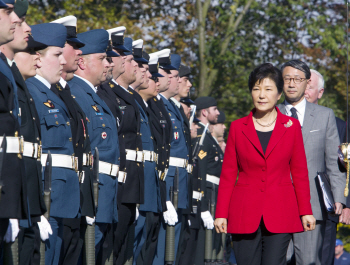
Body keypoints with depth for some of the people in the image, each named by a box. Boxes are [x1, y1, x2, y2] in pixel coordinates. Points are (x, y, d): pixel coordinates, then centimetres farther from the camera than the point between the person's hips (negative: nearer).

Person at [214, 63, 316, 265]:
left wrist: (305, 211, 2)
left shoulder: (292, 126, 6)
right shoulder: (238, 127, 7)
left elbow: (300, 172, 8)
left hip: (280, 213, -1)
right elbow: (228, 174, 8)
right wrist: (221, 214, 3)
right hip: (245, 214, 1)